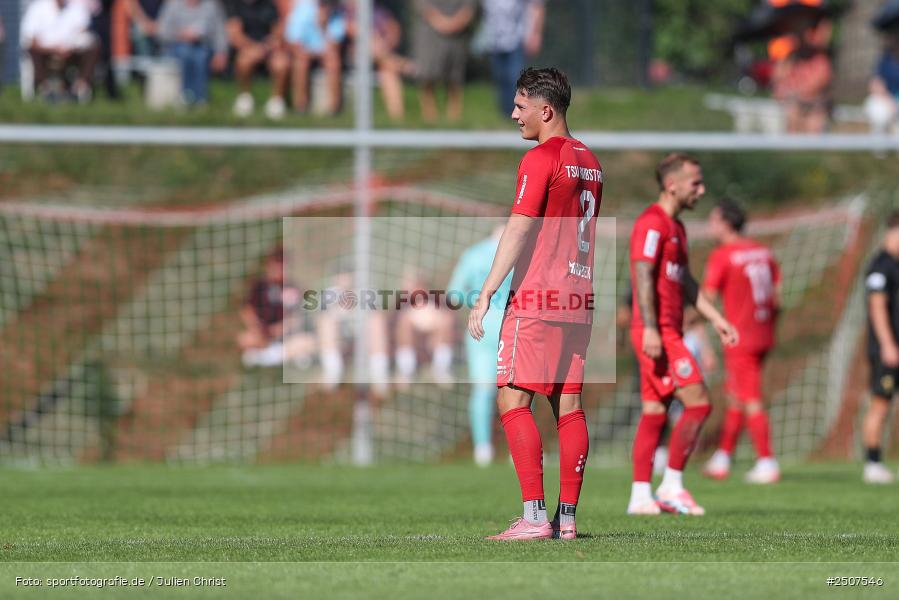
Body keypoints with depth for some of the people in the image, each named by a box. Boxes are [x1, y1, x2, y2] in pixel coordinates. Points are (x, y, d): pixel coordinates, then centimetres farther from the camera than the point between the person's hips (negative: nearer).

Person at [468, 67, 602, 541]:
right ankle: (567, 517, 5)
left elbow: (518, 231, -15)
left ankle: (535, 516, -14)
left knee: (512, 400, -7)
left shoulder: (541, 159, -10)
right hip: (578, 300, 8)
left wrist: (485, 295, -16)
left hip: (535, 300, -8)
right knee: (568, 405, 7)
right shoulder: (589, 162, 16)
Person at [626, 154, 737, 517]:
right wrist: (649, 329, -25)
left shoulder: (676, 227, 19)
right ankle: (672, 486, -8)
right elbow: (643, 276, -19)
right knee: (698, 402, -12)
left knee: (655, 412, 7)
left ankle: (641, 496, 7)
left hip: (668, 334, 10)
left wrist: (716, 319, 20)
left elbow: (686, 282, 25)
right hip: (657, 333, -10)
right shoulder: (652, 223, -12)